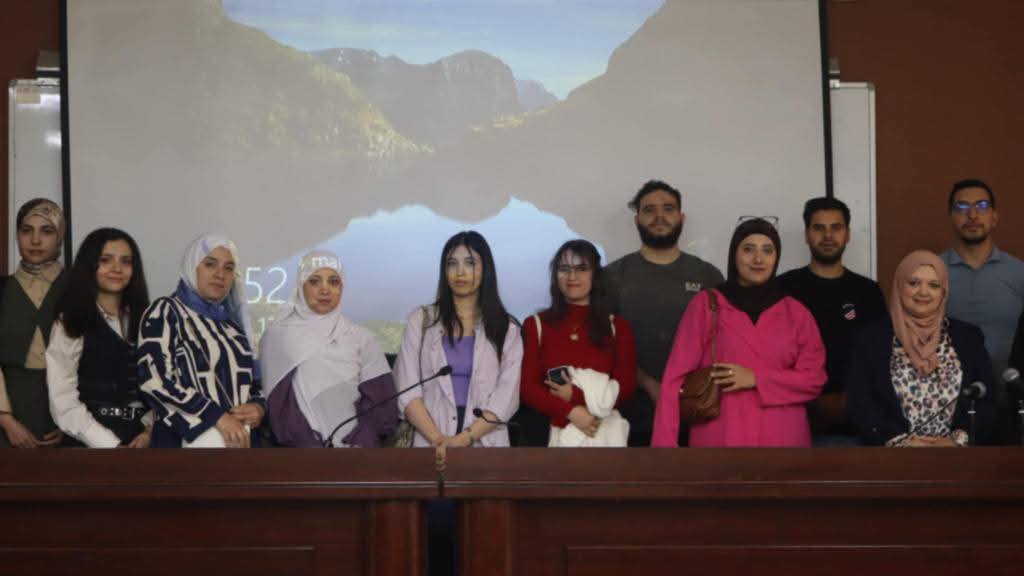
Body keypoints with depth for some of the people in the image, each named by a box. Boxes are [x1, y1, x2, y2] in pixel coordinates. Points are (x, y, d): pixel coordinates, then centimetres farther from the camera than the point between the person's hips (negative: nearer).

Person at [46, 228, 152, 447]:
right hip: (92, 442, -3)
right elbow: (64, 404, -6)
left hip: (141, 439, 4)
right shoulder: (69, 325, 2)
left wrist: (150, 430, -9)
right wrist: (113, 445, -13)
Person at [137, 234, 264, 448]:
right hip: (189, 439, -5)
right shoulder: (165, 312, 0)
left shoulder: (232, 324, 16)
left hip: (240, 439, 5)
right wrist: (218, 417, -17)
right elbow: (155, 378, -14)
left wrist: (258, 406, -3)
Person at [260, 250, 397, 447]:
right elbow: (277, 402, 1)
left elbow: (380, 403, 5)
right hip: (299, 451, -1)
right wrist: (312, 446, -10)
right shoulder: (277, 336, 8)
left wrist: (355, 446, -8)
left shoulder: (361, 338, 11)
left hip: (357, 445, 1)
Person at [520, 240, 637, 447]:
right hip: (553, 431, -1)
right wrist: (571, 412, -17)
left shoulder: (617, 327, 7)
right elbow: (527, 386, -3)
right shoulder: (536, 325, 5)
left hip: (603, 431, 1)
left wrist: (577, 396, -14)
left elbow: (626, 385, 0)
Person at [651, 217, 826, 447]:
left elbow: (814, 378, 4)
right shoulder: (706, 305, 4)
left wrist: (755, 378, -9)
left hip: (782, 437, 2)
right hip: (720, 437, -2)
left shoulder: (796, 312, 10)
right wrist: (665, 441, -10)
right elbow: (677, 376, 0)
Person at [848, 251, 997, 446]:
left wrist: (958, 439, -7)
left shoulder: (969, 337, 13)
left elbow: (987, 401, 8)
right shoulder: (871, 338, 7)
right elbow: (861, 403, 0)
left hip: (955, 450, 2)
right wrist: (900, 441, -11)